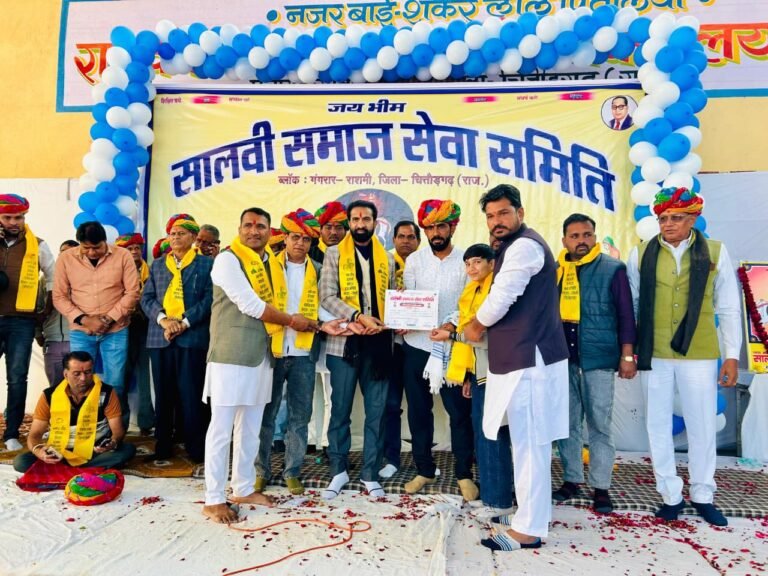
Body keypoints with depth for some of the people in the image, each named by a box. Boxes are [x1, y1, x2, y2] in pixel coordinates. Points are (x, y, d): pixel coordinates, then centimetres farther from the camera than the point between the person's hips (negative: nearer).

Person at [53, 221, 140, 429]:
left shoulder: (122, 256, -4)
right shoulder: (66, 258, 0)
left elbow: (132, 292, -5)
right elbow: (59, 296, 3)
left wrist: (108, 319, -11)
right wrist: (82, 319, -11)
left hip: (115, 331, -1)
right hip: (80, 332, 2)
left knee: (115, 384, 2)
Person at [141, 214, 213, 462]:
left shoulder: (207, 264, 6)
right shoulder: (157, 265, 17)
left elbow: (209, 299, -4)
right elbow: (146, 298, 9)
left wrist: (184, 323, -13)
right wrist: (163, 319, -9)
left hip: (192, 337, -4)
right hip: (159, 337, 4)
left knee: (191, 394, -3)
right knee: (163, 394, 9)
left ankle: (196, 449, 7)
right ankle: (163, 446, 20)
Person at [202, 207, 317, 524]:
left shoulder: (271, 262, 14)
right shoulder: (227, 259, -8)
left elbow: (278, 301, 14)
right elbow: (250, 305, -15)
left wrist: (321, 322, 2)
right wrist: (291, 320, -6)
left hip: (261, 353, 7)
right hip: (231, 353, -7)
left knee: (251, 426, 14)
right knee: (222, 427, 0)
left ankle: (243, 488, 28)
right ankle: (213, 499, 12)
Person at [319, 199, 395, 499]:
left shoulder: (387, 258, 13)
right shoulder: (334, 253, 6)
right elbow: (327, 297, -4)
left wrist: (382, 324, -7)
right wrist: (358, 316, -17)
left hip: (377, 341, 2)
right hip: (344, 340, -2)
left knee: (376, 411, 6)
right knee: (340, 410, 5)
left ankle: (370, 473, 19)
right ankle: (339, 470, 21)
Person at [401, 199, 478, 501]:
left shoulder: (466, 260, -2)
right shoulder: (414, 259, 5)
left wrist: (452, 323, -24)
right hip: (416, 345, 3)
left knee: (459, 412, 3)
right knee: (418, 410, 11)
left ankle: (464, 474, 20)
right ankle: (424, 470, 27)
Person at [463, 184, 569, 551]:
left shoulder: (524, 245, -12)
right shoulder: (515, 248, 22)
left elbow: (500, 300, -17)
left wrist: (475, 327, 1)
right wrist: (484, 328, 13)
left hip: (530, 358, -11)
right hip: (522, 357, 11)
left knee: (529, 443, -5)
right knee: (527, 442, 16)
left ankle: (528, 530, 4)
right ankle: (528, 514, 27)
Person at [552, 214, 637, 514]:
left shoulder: (612, 269, -2)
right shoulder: (553, 270, 7)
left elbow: (626, 314, -2)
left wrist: (627, 356, -6)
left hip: (598, 356, -3)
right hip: (562, 357, 3)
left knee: (600, 424, 4)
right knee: (566, 422, 11)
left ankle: (600, 487, 15)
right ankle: (571, 479, 23)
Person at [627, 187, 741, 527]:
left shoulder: (715, 253, 0)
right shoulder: (641, 254, 0)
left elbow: (729, 308, 3)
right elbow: (631, 305, 3)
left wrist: (732, 355, 0)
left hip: (699, 354, 0)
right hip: (653, 354, 0)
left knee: (702, 426, 10)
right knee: (658, 424, 8)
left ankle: (702, 496, 29)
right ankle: (671, 495, 24)